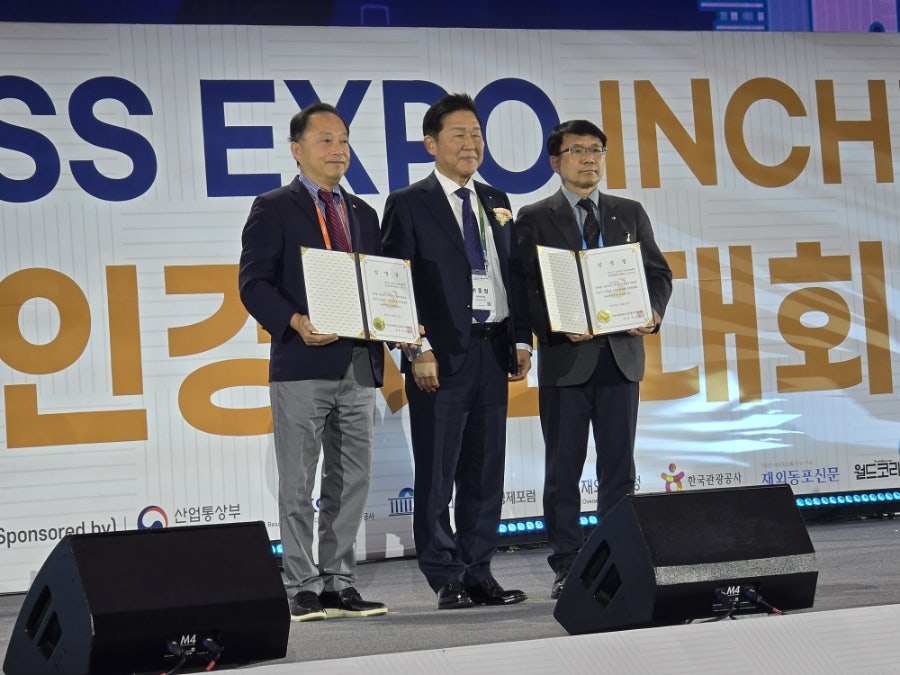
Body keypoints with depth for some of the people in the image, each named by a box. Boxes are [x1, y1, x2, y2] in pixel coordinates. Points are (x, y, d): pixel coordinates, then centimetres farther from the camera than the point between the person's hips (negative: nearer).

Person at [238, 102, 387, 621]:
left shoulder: (364, 214, 19)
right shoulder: (273, 209, 2)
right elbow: (253, 283, -6)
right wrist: (295, 322, -21)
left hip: (359, 364, 6)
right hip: (302, 364, -5)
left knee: (350, 482, 7)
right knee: (299, 484, -2)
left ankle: (339, 583, 15)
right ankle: (303, 589, 3)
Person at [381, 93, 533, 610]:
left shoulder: (497, 203, 16)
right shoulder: (409, 204, -1)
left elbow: (515, 276, 17)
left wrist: (522, 340, 7)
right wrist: (419, 349, -14)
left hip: (493, 352, 6)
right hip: (441, 355, -5)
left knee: (486, 473, 8)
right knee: (436, 475, -1)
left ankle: (479, 574, 15)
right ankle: (447, 580, 4)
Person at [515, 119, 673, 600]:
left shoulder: (629, 214, 14)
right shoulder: (534, 218, 4)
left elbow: (658, 273, 12)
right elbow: (524, 288, -3)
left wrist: (653, 312, -8)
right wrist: (557, 326, -17)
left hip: (620, 356, 3)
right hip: (564, 357, -3)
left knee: (619, 467, 5)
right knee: (563, 469, 1)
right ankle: (567, 566, 5)